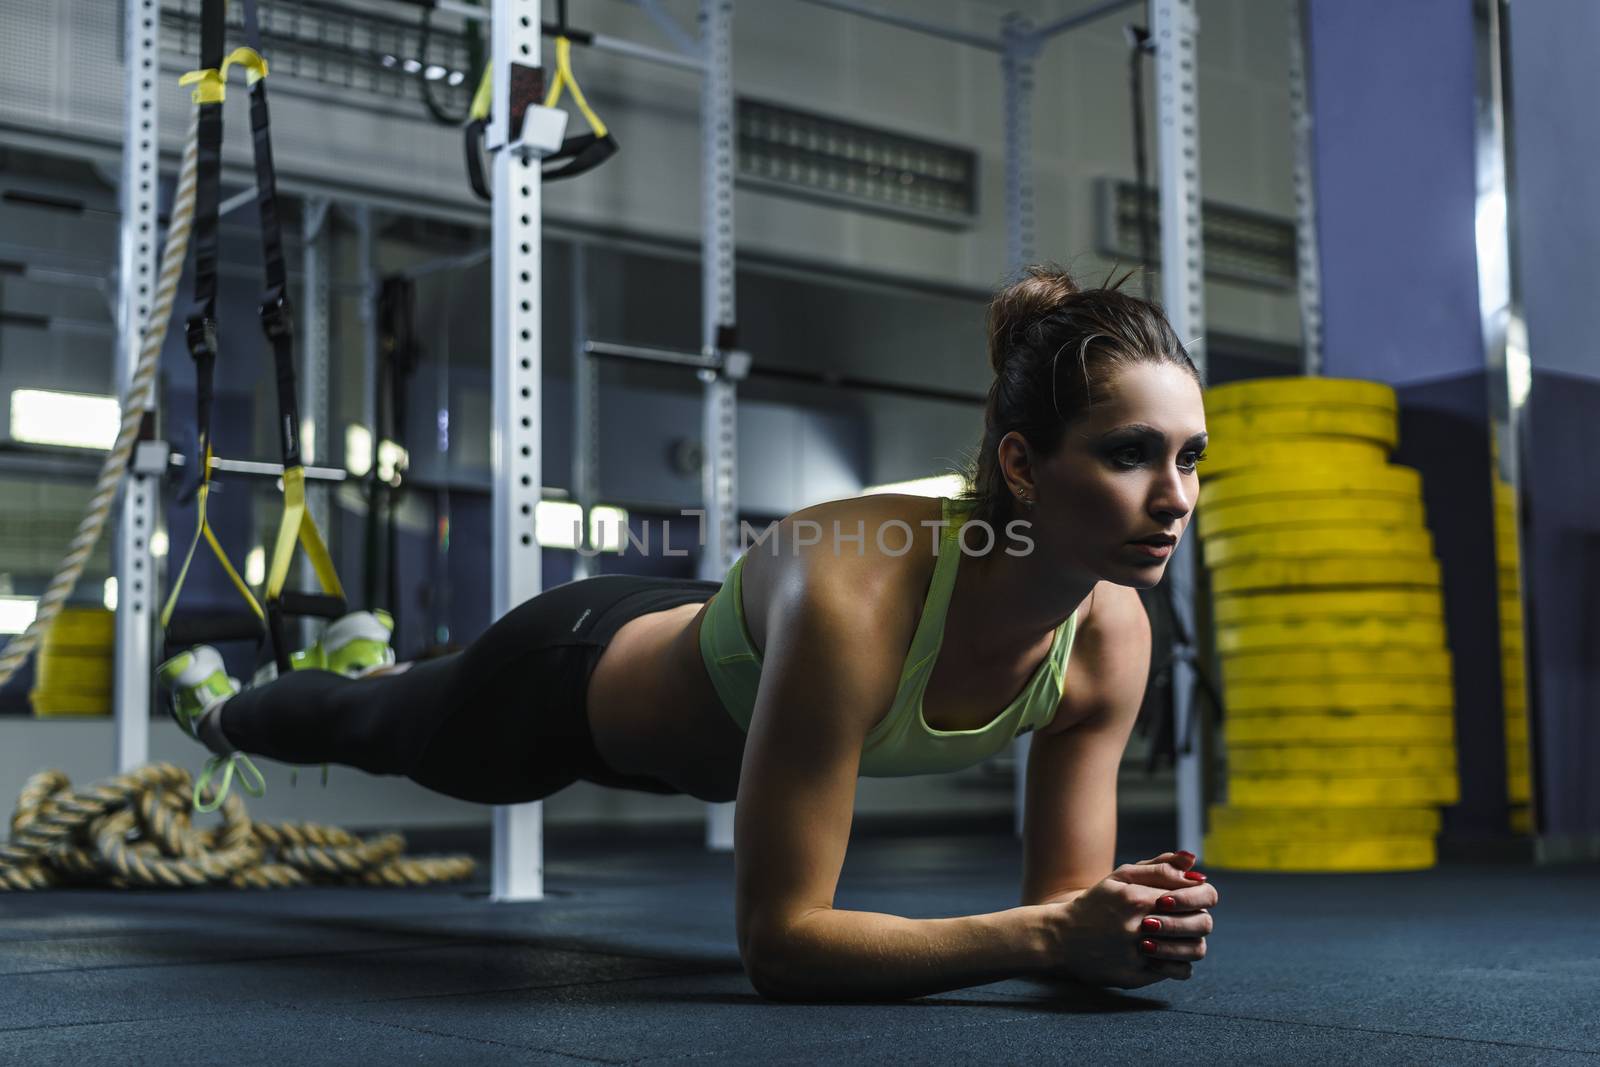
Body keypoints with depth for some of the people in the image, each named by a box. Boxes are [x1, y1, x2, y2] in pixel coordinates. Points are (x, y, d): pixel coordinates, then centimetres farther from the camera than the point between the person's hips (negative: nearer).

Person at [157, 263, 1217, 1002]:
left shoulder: (1112, 634, -29)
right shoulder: (851, 592, -48)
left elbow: (1063, 899, -19)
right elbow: (777, 938, -45)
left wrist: (1116, 925, -41)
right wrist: (1048, 935, -52)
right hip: (568, 679, -5)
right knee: (379, 728, 30)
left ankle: (369, 656, 74)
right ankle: (215, 697, 66)